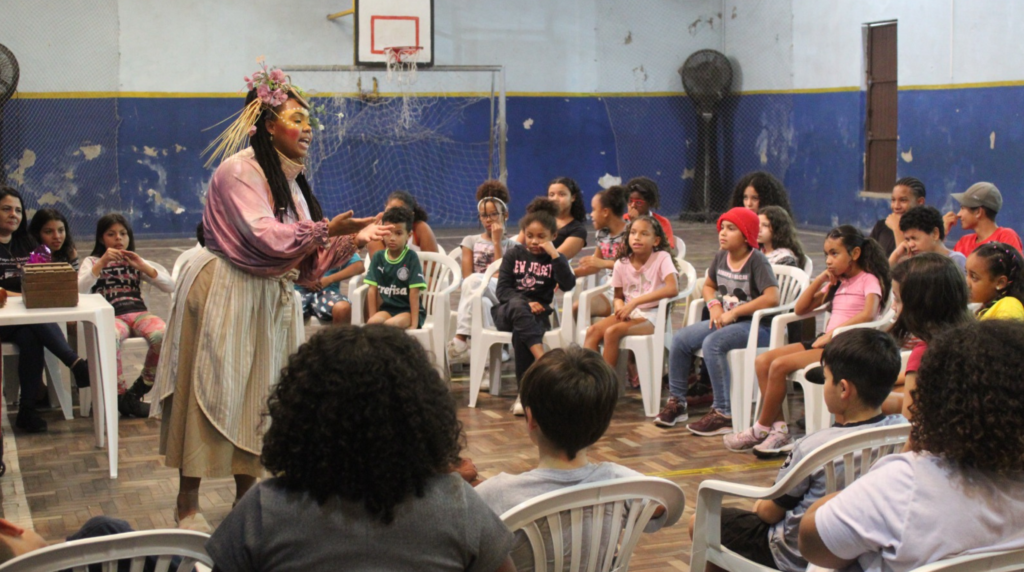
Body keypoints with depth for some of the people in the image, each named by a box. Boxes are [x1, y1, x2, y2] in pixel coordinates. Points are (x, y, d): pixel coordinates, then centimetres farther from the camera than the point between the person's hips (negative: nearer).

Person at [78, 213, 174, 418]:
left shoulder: (135, 262, 23)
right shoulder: (92, 262, 18)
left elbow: (170, 286, 9)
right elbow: (80, 290, -5)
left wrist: (143, 266, -3)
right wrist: (102, 263, -11)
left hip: (139, 312, 2)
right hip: (111, 316, -2)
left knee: (162, 335, -33)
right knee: (109, 338, -40)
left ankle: (141, 388, -9)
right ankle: (121, 395, -19)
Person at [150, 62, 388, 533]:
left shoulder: (291, 180, 12)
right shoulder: (238, 171, -13)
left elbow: (307, 259, 10)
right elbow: (264, 237, -24)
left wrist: (352, 240, -2)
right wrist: (327, 229, -27)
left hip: (269, 299, 8)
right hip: (223, 294, -8)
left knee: (257, 394, 9)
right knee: (211, 392, -5)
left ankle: (245, 498, 18)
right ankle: (187, 503, 4)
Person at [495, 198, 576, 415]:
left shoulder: (556, 259, 10)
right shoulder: (513, 255, 11)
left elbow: (568, 285, -10)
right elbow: (502, 289, 0)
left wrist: (554, 255, -13)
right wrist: (525, 304, -17)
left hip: (536, 315, 0)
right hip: (507, 312, 0)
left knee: (520, 334, -35)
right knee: (518, 306, -37)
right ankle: (543, 359, -52)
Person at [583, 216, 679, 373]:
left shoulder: (662, 258, -8)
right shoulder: (621, 264, 6)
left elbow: (673, 289, -23)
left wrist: (635, 302, -25)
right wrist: (620, 306, -11)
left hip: (651, 317, -5)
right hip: (628, 313, 5)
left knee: (612, 331, -28)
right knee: (593, 331, -20)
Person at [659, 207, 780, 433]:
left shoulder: (756, 261, -14)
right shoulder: (721, 257, 7)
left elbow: (772, 298, -26)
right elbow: (708, 286, 24)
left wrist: (734, 312, -23)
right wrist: (714, 305, 1)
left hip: (756, 325, -8)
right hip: (725, 320, 8)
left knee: (712, 343, -32)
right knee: (680, 339, -4)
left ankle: (724, 414, -26)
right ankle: (676, 402, 9)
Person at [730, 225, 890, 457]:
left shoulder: (868, 280, -2)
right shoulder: (836, 282, 21)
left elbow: (868, 314, -22)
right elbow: (800, 309, 17)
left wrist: (833, 333, -25)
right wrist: (820, 279, 7)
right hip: (825, 341, 9)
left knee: (780, 365, -24)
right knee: (762, 361, -8)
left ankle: (761, 429, -8)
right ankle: (779, 429, -13)